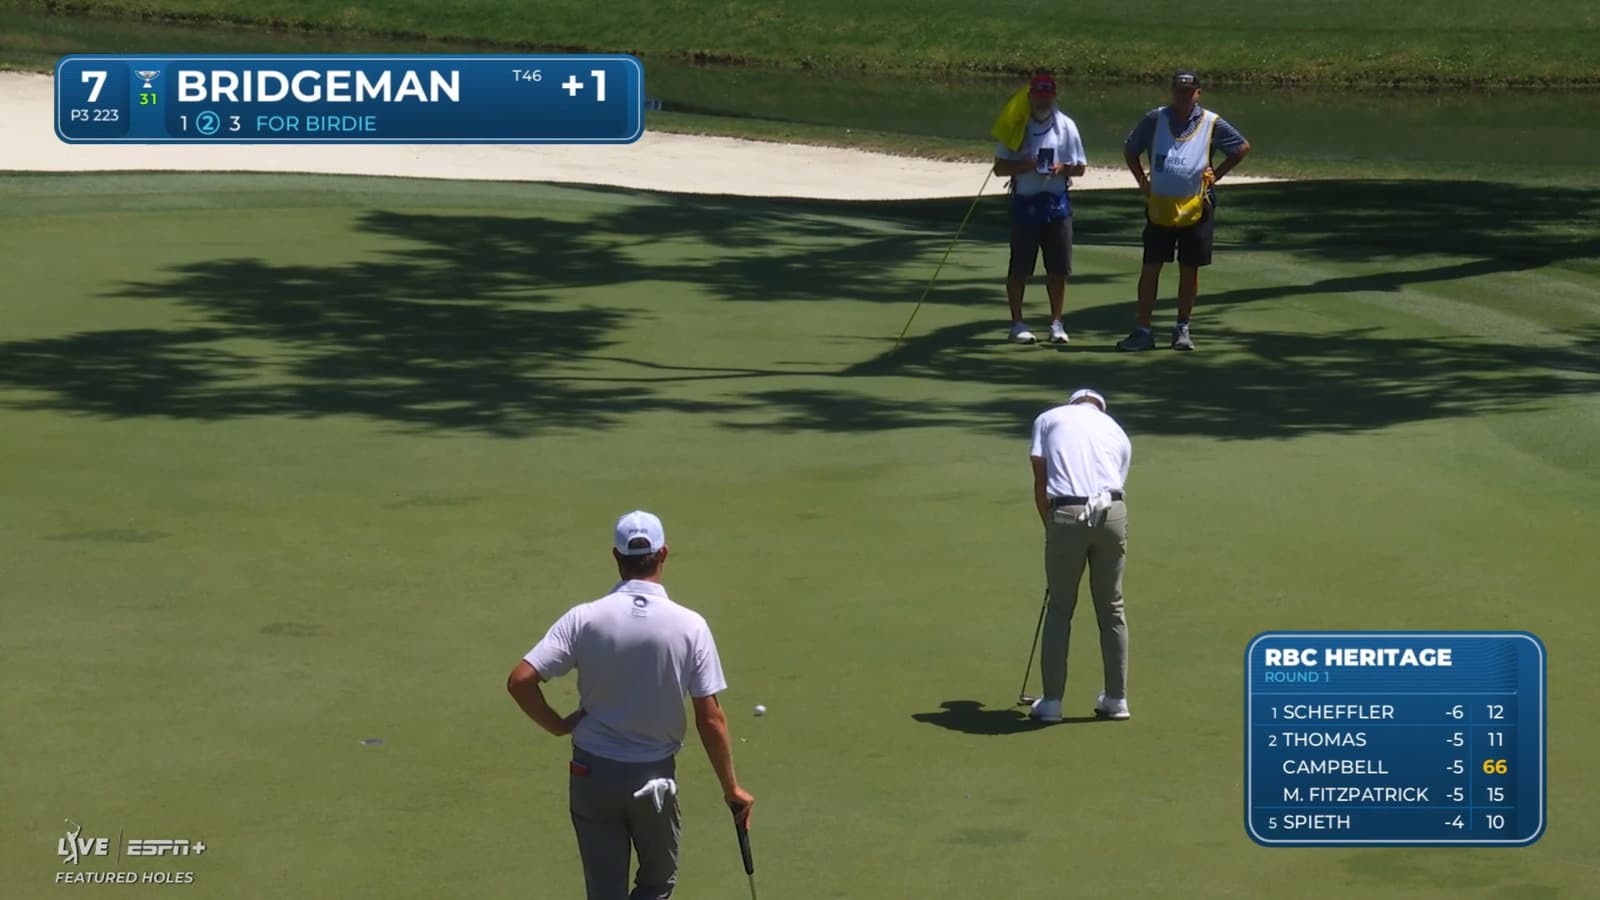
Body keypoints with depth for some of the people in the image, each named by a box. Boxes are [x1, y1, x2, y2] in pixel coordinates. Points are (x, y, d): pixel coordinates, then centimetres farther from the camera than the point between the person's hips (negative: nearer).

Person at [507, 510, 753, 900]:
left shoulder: (584, 619, -12)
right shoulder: (690, 626, -12)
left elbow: (520, 681, -17)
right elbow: (710, 719, -9)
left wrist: (558, 725, 0)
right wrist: (731, 788, 2)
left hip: (593, 772, 1)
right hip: (654, 777, -1)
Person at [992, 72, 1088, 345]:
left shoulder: (1066, 126, 5)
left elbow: (1079, 167, 8)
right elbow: (1000, 167, 1)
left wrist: (1063, 169, -14)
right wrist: (1022, 166, -18)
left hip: (1057, 202, 2)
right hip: (1024, 202, -2)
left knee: (1058, 268, 4)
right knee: (1019, 268, 1)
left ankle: (1056, 323, 15)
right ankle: (1017, 323, 11)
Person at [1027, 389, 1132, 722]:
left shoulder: (1048, 419, 15)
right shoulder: (1117, 432, 23)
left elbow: (1040, 482, 6)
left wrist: (1049, 527, 15)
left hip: (1067, 515, -2)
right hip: (1111, 513, 2)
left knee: (1059, 610, 11)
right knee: (1112, 608, 16)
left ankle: (1051, 701, 11)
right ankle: (1116, 698, 21)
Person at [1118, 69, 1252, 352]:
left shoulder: (1212, 123, 0)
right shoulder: (1155, 119, 2)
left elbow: (1243, 148, 12)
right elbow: (1130, 150, 15)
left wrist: (1215, 175, 4)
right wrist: (1142, 181, 5)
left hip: (1195, 208, 0)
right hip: (1158, 207, 0)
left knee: (1189, 270, 6)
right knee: (1150, 268, -2)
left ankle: (1182, 329, 17)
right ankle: (1143, 331, 1)